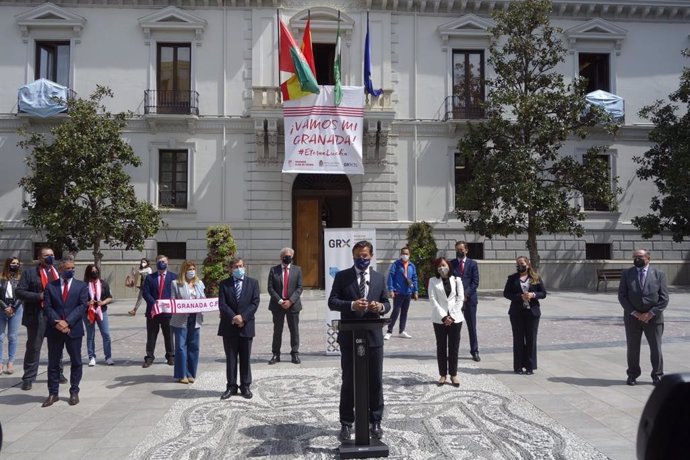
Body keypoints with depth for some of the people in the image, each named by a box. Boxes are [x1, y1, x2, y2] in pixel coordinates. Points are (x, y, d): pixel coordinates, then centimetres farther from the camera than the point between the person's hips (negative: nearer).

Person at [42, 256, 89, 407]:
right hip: (54, 330, 1)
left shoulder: (81, 286, 4)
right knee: (53, 363, 7)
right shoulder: (50, 286, 6)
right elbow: (47, 307, -1)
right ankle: (53, 393, 17)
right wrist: (57, 322, -17)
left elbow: (82, 306, -6)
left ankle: (74, 392, 17)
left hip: (74, 329, -1)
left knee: (76, 362, 6)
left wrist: (68, 322, -16)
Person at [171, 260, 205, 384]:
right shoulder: (176, 284, 0)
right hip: (181, 319, -4)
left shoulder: (199, 283, 12)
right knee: (181, 346, -1)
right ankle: (182, 374, 8)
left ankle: (191, 374, 17)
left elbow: (203, 299, 14)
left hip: (195, 319, 4)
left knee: (194, 346, 7)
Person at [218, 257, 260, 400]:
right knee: (230, 358, 6)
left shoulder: (253, 283, 4)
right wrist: (233, 317, -17)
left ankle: (245, 386, 16)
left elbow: (255, 303, -4)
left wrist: (243, 317, -15)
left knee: (245, 358, 7)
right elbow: (222, 304, -5)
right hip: (229, 327, 0)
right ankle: (231, 386, 15)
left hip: (246, 325, 0)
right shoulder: (224, 284, 4)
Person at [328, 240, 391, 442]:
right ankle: (346, 423, 19)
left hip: (374, 336, 2)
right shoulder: (341, 276, 0)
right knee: (349, 382, 7)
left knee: (376, 381, 9)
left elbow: (387, 303, 9)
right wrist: (351, 305, -22)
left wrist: (381, 307, -15)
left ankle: (375, 421, 24)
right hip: (349, 337, -2)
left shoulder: (380, 278, 8)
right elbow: (332, 302, -5)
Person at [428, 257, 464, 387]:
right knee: (441, 347, 5)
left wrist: (452, 316, -8)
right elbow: (432, 300, -4)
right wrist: (443, 317, -11)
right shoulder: (433, 281, 3)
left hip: (455, 318, 1)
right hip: (439, 319, -1)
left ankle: (453, 374, 13)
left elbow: (460, 298, 2)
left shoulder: (456, 279, 6)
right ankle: (442, 375, 13)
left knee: (454, 347, 4)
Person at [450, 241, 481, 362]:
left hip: (469, 299, 0)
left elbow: (475, 282, -1)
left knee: (472, 327, 5)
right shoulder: (451, 264, 7)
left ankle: (474, 352, 13)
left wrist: (466, 294, -12)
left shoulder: (473, 264, 5)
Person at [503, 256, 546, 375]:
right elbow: (506, 293, -1)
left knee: (531, 339, 3)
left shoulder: (536, 278, 5)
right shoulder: (512, 278, 4)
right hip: (517, 312, 0)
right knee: (518, 339, 4)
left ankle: (530, 366, 11)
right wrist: (520, 296, -15)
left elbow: (543, 293, 5)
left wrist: (533, 295, -15)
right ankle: (518, 366, 11)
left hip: (532, 311, 0)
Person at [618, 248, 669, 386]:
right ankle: (632, 375, 21)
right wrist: (634, 313, -12)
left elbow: (664, 298, -3)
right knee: (632, 348, 7)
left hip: (653, 317, 0)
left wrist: (651, 313, -13)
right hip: (632, 317, 1)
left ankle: (657, 375, 22)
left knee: (656, 348, 7)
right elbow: (622, 296, -2)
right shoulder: (627, 274, 3)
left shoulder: (659, 274, 2)